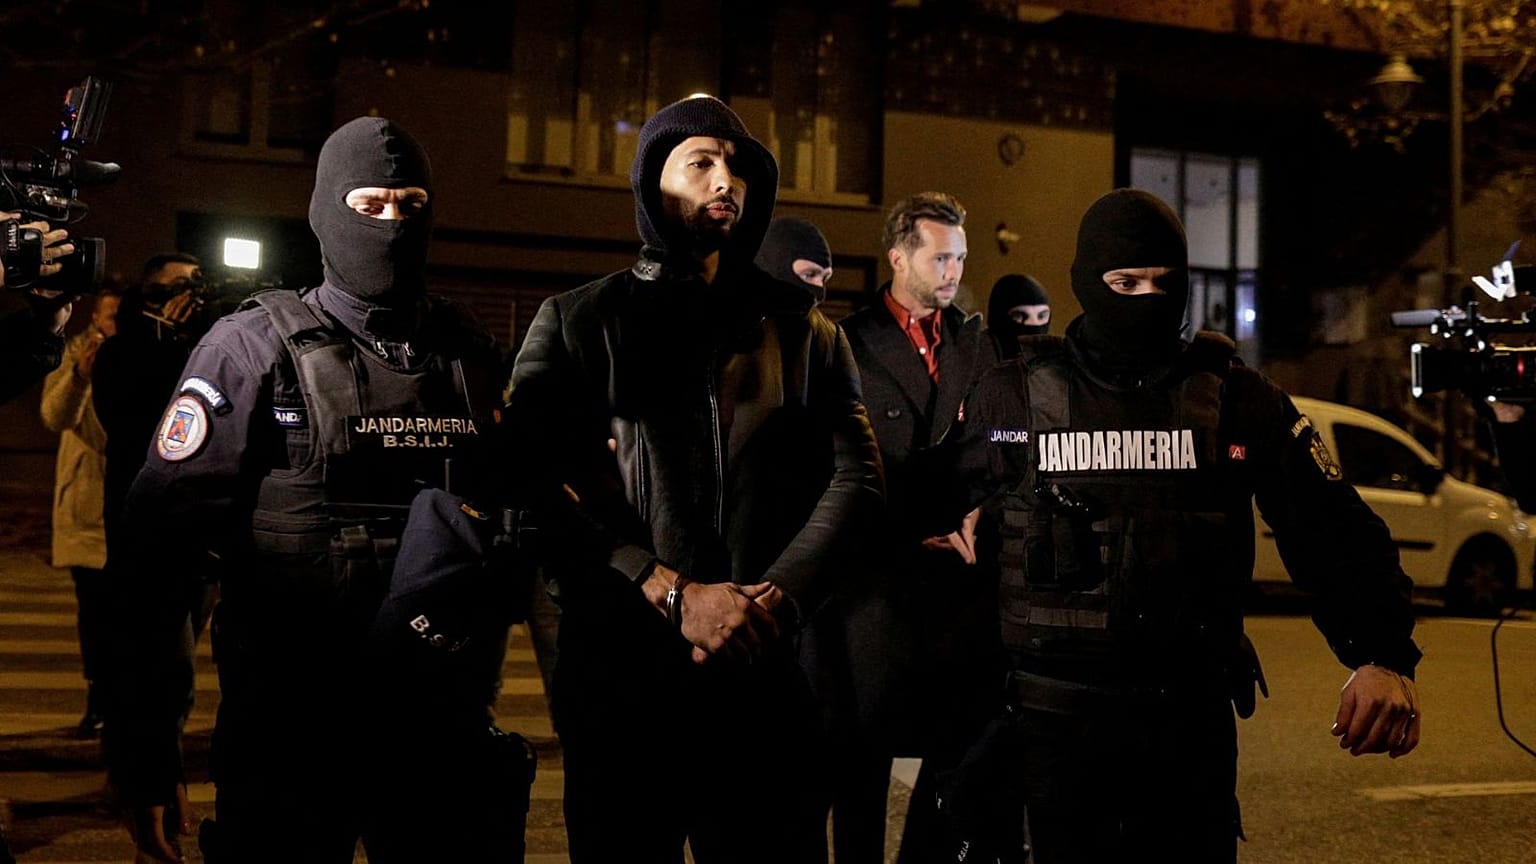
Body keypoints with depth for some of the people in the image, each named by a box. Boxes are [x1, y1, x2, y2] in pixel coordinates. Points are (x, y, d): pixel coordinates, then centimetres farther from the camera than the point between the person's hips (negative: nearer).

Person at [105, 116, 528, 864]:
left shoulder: (469, 354, 10)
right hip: (292, 737, -3)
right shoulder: (256, 346, -3)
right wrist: (143, 752, -13)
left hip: (446, 731, 4)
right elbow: (158, 543, -8)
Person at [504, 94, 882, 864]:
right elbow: (544, 493, -5)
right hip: (619, 675, -2)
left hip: (767, 675, 2)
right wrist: (674, 595, -14)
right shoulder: (577, 323, 6)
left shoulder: (802, 329, 14)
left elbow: (855, 477, 5)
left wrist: (778, 599, -11)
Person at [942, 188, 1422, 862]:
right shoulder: (1011, 396, 0)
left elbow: (1332, 532, -2)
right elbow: (932, 512, 9)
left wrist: (1382, 656, -16)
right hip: (1057, 726, -1)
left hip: (1194, 725, 1)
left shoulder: (1239, 400, 1)